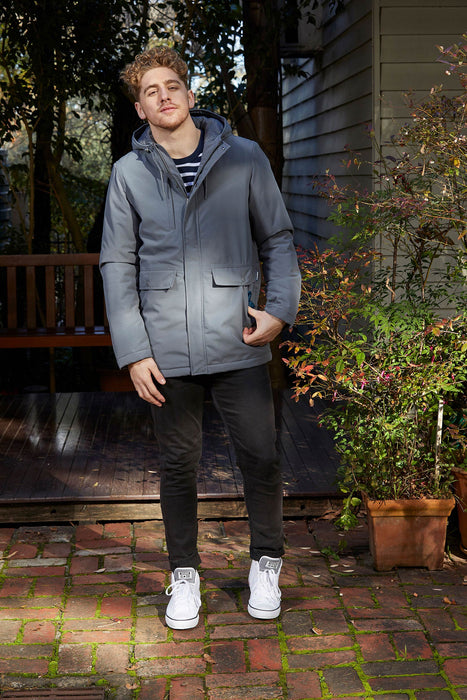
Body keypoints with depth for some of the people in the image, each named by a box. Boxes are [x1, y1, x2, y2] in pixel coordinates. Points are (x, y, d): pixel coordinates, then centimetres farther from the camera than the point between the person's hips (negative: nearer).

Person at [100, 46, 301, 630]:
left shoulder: (244, 158, 2)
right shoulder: (130, 172, 4)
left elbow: (277, 240, 8)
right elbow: (117, 265, 5)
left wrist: (279, 309, -7)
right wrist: (133, 351, -3)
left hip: (238, 343, -1)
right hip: (166, 350, 1)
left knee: (260, 457, 4)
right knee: (177, 465, 10)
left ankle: (266, 564, 27)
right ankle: (184, 574, 28)